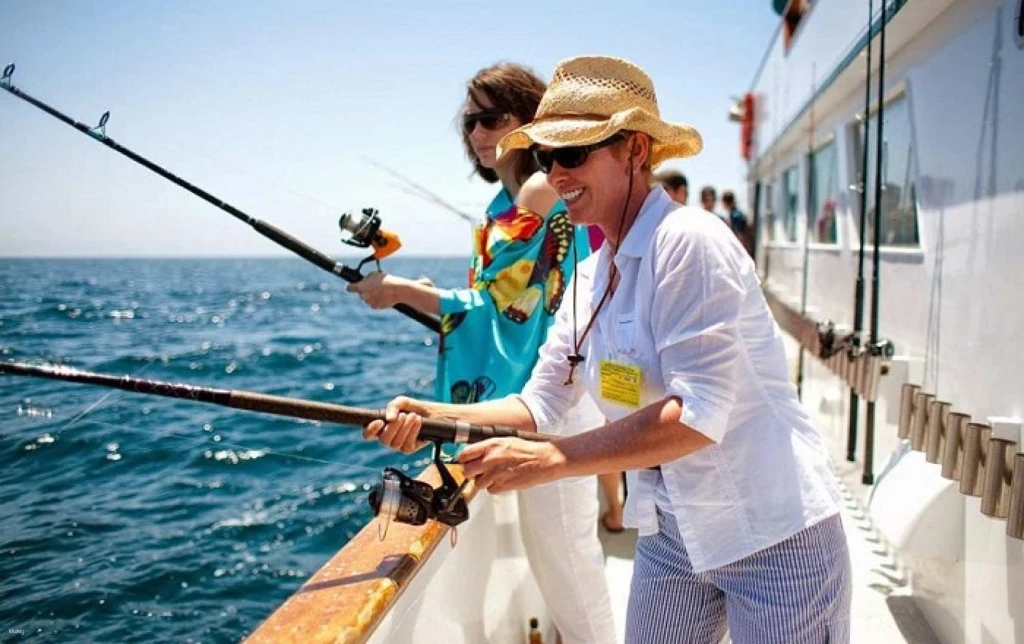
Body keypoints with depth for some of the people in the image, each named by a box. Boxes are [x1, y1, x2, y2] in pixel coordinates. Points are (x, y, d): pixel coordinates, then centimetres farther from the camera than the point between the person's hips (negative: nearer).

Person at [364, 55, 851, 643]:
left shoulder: (687, 242, -20)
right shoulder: (590, 276, 5)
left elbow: (699, 414, -26)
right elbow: (541, 404, 6)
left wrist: (550, 460, -28)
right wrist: (435, 416, -8)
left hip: (773, 535, -7)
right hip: (670, 534, 7)